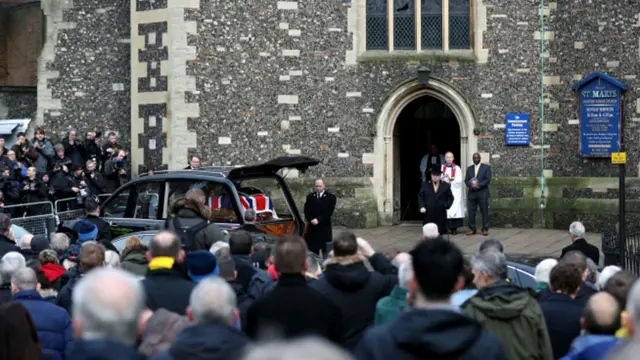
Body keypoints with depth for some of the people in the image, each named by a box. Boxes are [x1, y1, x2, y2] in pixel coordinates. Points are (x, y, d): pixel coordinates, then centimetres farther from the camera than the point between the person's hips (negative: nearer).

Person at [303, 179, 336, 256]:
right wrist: (311, 220, -10)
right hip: (312, 228, 3)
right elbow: (306, 211, 8)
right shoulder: (310, 197, 13)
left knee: (326, 250, -3)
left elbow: (329, 212, -6)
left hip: (324, 228, -3)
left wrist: (318, 220, -14)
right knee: (312, 250, 2)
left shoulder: (331, 197, 2)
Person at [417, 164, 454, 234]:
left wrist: (447, 205, -8)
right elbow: (420, 197, 7)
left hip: (441, 215, 0)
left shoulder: (446, 185, 8)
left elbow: (450, 197, 9)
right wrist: (422, 206, -7)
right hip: (428, 214, 0)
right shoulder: (425, 185, 9)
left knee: (441, 232, 1)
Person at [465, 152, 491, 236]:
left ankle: (485, 229, 3)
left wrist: (479, 185, -17)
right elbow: (466, 180, 8)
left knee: (484, 212, -2)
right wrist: (471, 185, -12)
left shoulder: (486, 167, 5)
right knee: (471, 212, 0)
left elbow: (488, 180, -5)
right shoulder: (469, 168, 16)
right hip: (471, 193, 3)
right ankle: (472, 229, 6)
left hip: (482, 193, -3)